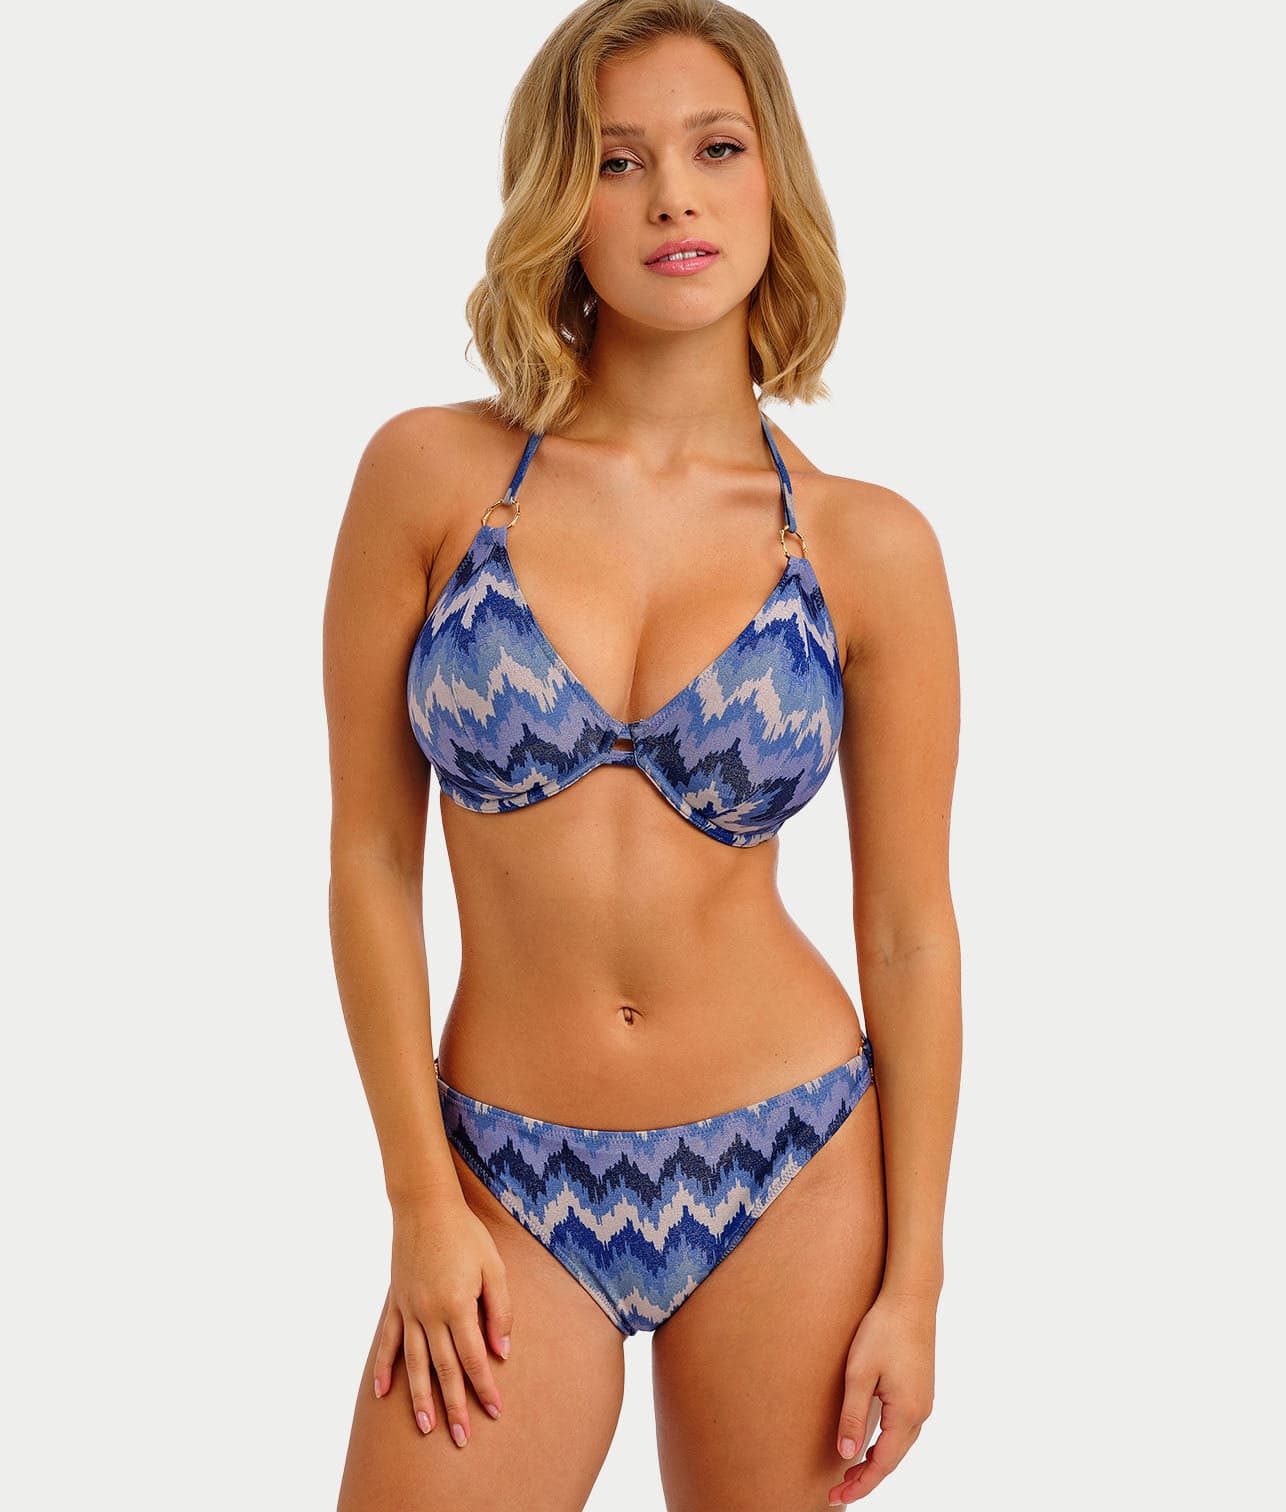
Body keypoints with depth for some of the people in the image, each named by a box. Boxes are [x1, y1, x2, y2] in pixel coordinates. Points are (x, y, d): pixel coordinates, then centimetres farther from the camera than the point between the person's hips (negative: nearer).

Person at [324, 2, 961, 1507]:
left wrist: (913, 1283, -1)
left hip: (789, 1172, 0)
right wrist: (422, 1202, -4)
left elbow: (907, 931, -1)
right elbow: (370, 855, -2)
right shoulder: (434, 473, -6)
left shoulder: (870, 547, -5)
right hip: (507, 1178, 0)